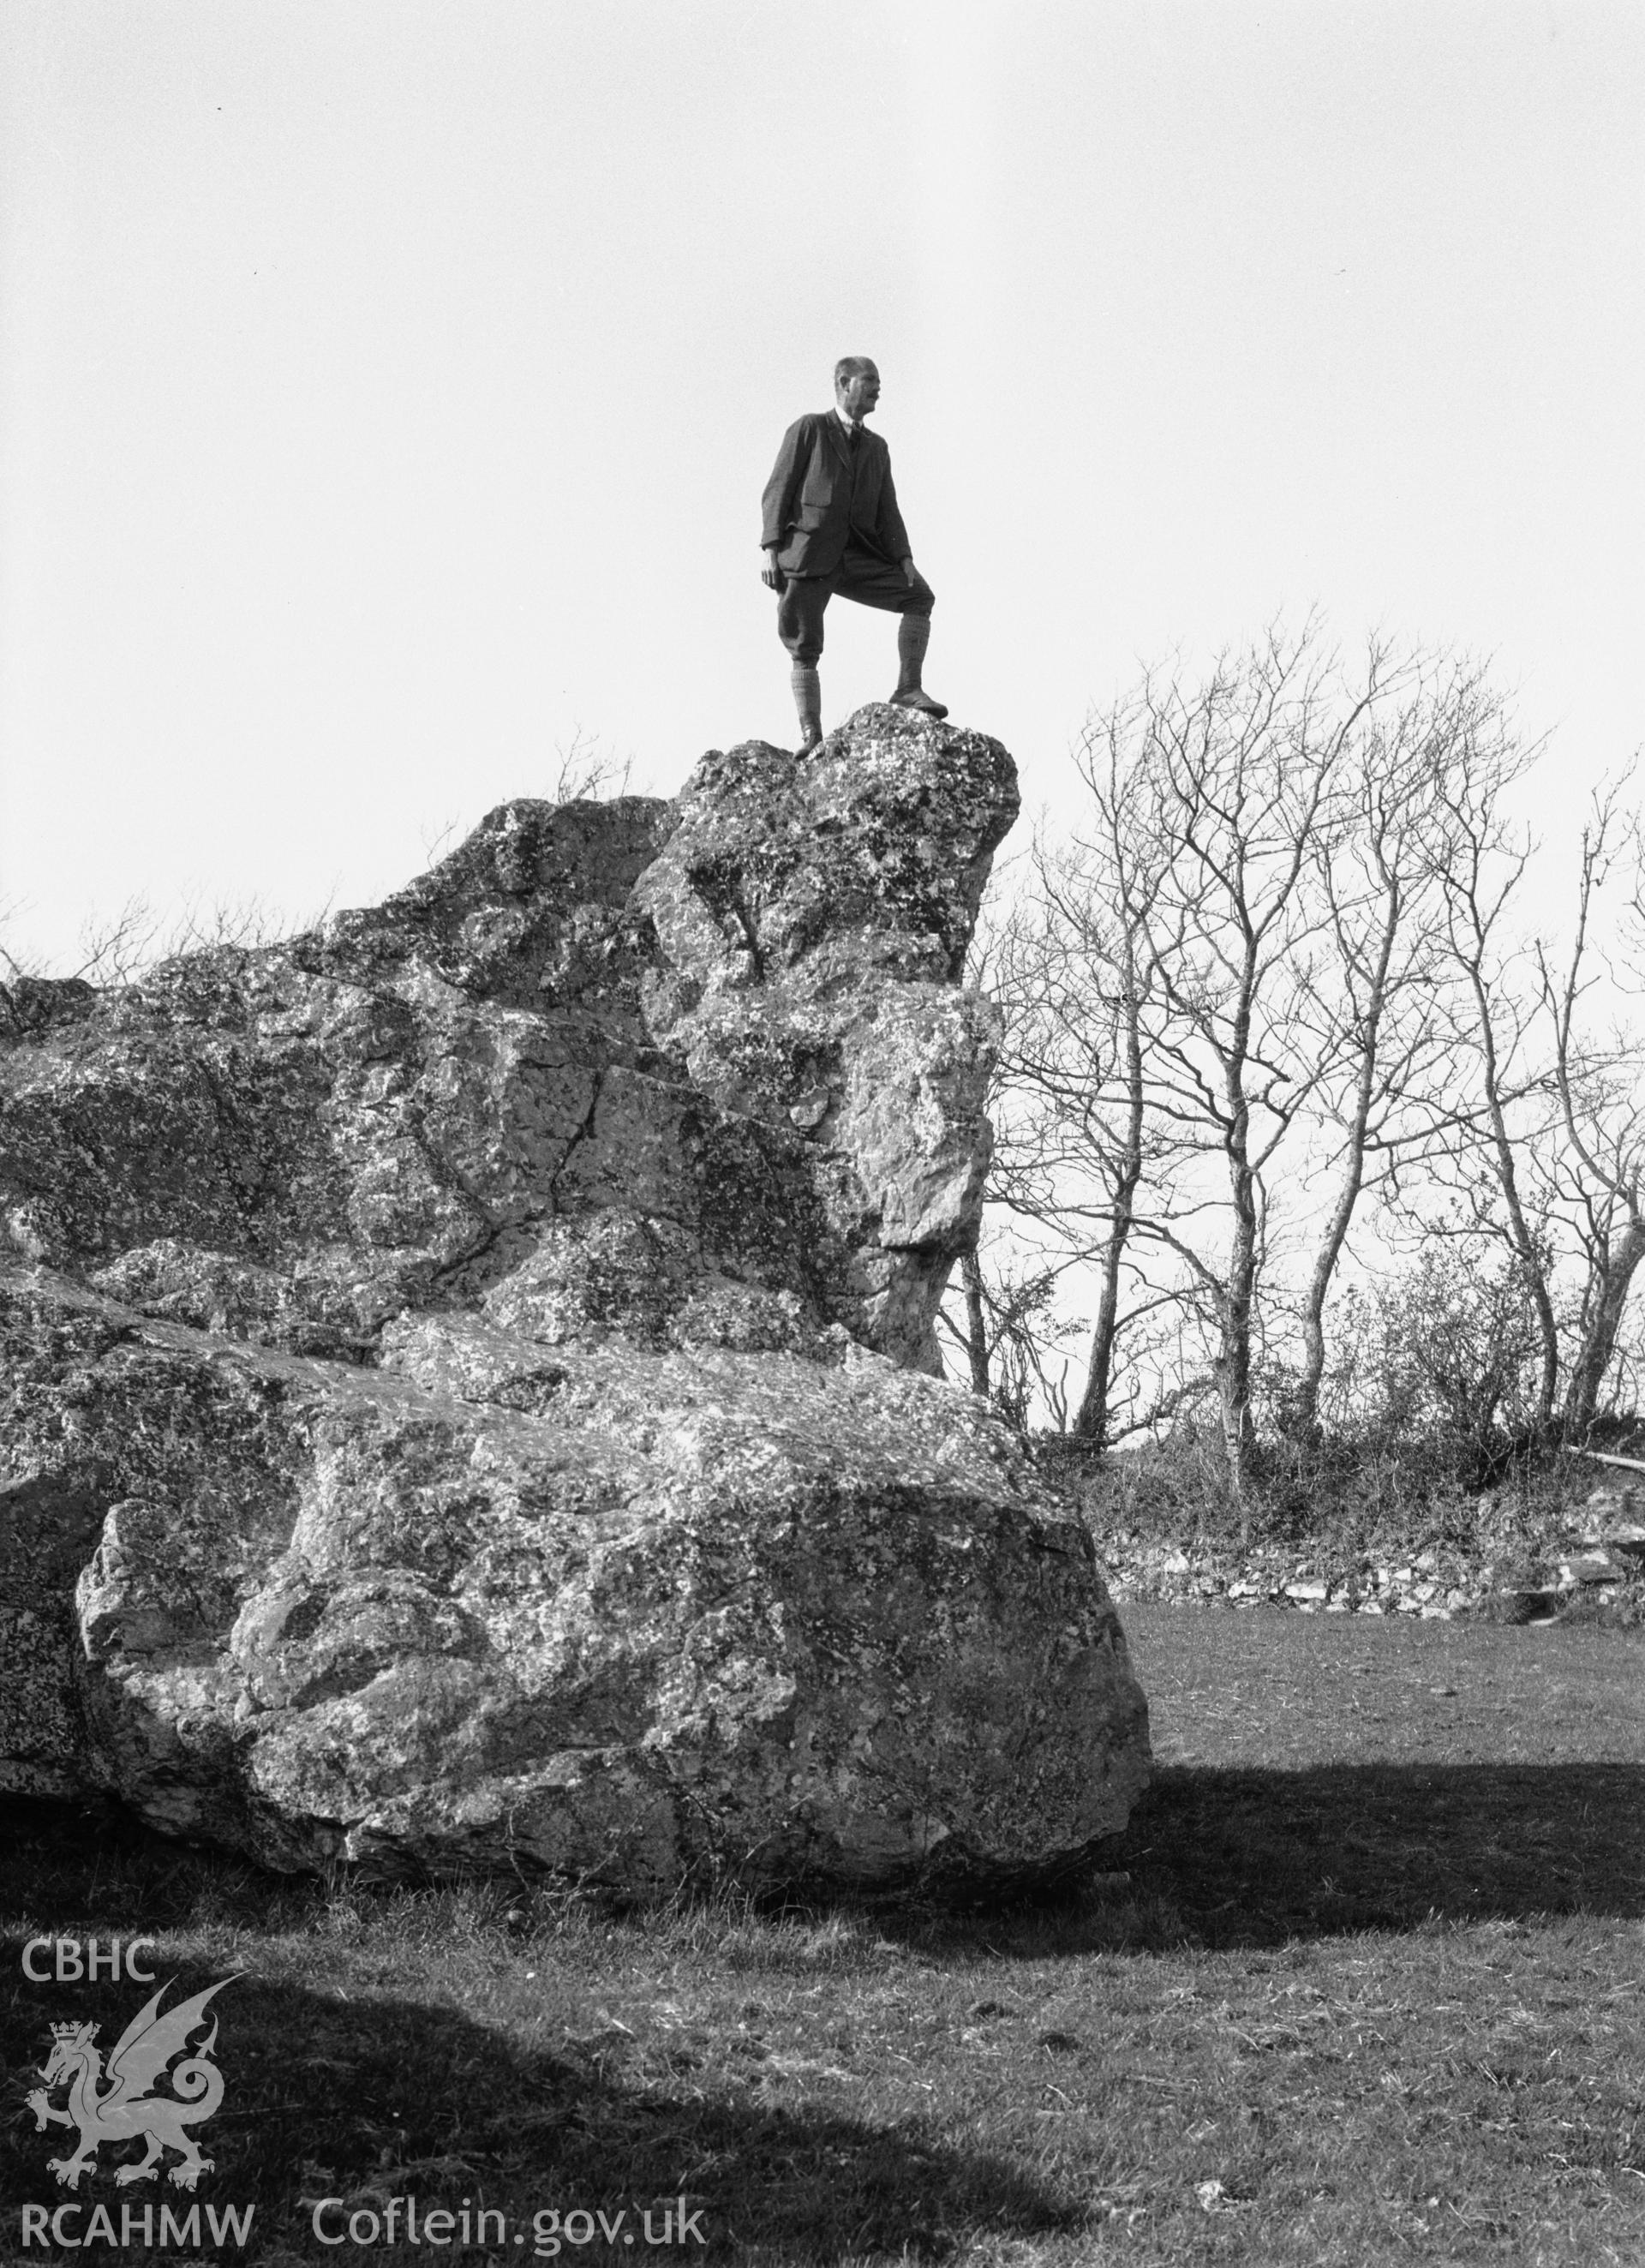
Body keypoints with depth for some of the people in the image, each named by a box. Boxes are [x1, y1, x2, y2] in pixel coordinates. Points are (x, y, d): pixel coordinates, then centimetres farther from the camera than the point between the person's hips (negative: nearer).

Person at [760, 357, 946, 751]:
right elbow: (778, 491, 0)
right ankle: (811, 739, -3)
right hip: (807, 555, -4)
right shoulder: (808, 429, 6)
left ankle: (908, 689, -15)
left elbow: (886, 511, 15)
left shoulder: (876, 447, 21)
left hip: (856, 556, 4)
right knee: (805, 651, -6)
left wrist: (905, 560, -1)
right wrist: (771, 551, -12)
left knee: (919, 596, -14)